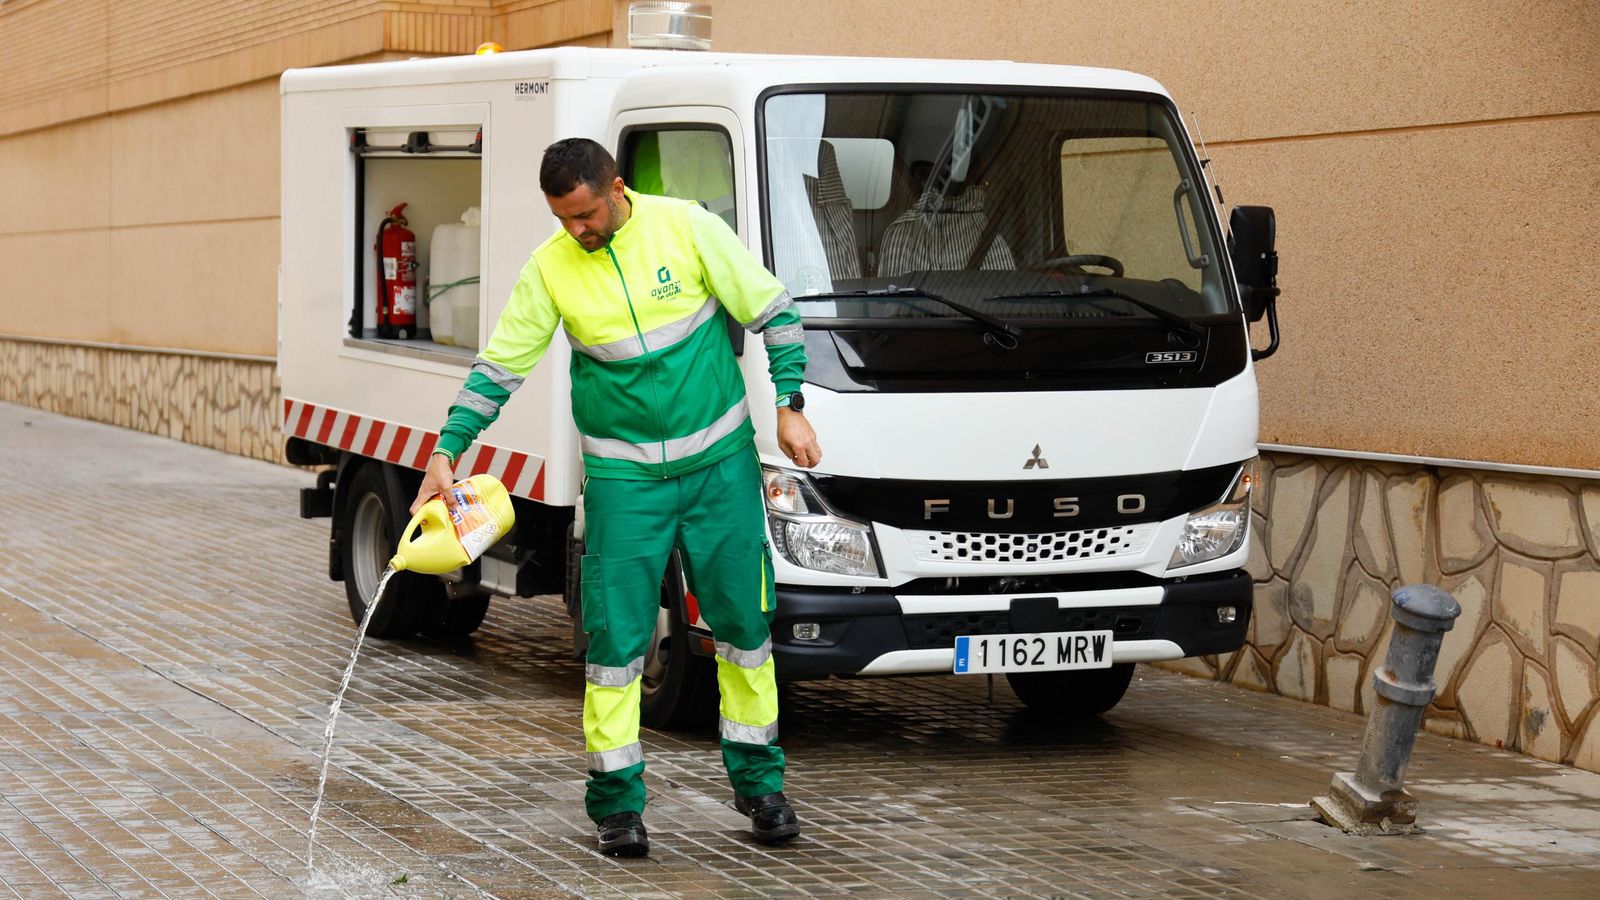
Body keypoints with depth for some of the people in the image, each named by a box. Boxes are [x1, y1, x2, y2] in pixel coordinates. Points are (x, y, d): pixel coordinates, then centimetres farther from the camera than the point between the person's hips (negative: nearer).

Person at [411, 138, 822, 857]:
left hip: (720, 460, 0)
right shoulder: (550, 268, -4)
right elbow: (498, 366, 1)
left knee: (743, 620, 7)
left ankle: (757, 781, 21)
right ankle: (616, 800, 5)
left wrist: (790, 408, -3)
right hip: (624, 477, 0)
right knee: (617, 636, -4)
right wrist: (445, 453, -5)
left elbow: (772, 312, 0)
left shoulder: (687, 227, -8)